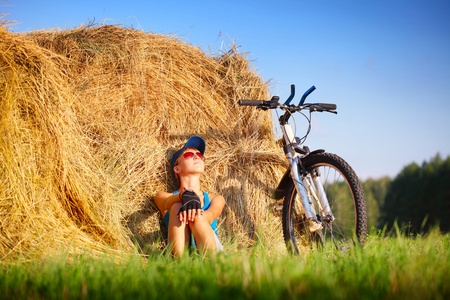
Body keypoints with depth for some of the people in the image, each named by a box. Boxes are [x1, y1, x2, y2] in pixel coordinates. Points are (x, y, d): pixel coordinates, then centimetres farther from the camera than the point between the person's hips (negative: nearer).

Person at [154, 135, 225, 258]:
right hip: (182, 253, -1)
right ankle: (179, 260, -48)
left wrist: (196, 214, -27)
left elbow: (210, 215, -2)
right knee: (177, 206, -22)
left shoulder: (215, 199, 23)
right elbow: (167, 203, -5)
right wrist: (184, 195, -29)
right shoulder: (163, 196, 21)